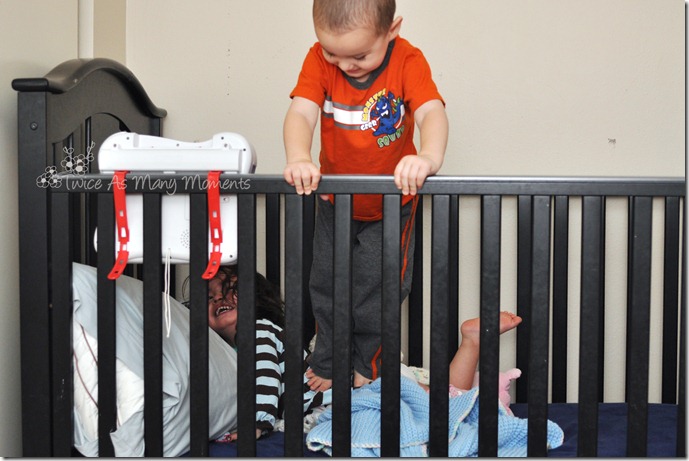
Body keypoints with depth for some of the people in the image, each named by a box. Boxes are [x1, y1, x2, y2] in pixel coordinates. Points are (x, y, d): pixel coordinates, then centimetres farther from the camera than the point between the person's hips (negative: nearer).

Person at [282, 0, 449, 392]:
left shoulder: (408, 61, -22)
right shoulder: (319, 59, -17)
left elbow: (431, 111, -35)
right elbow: (301, 112, -28)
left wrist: (429, 158, -56)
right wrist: (298, 158, -49)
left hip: (392, 204, -2)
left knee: (376, 289, 6)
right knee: (327, 287, 14)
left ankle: (365, 365, 30)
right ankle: (328, 362, 36)